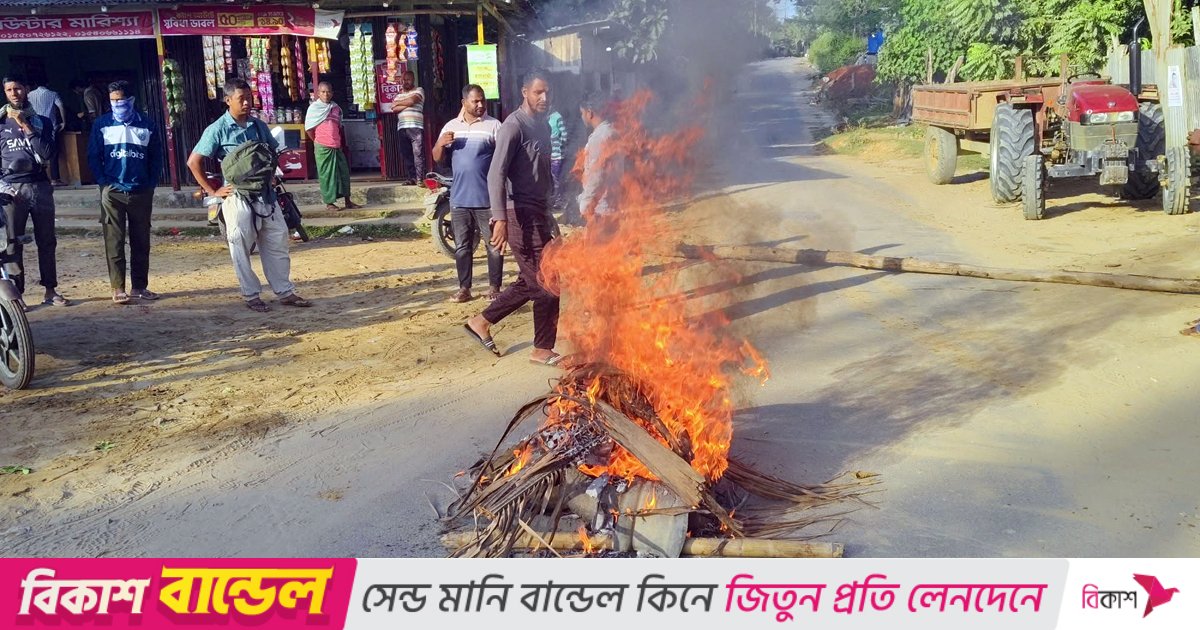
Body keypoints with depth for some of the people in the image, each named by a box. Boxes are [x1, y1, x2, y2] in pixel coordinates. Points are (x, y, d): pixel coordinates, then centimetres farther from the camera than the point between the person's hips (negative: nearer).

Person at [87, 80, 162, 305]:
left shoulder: (146, 124, 6)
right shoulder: (102, 124, 4)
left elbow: (156, 156, 9)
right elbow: (93, 156, 4)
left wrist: (151, 184, 2)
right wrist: (104, 182, -6)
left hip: (141, 192, 1)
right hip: (112, 192, -1)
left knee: (141, 241, 6)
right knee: (114, 242, -2)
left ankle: (140, 286, 14)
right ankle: (118, 289, 1)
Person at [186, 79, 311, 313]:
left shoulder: (259, 126, 8)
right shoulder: (218, 130, -6)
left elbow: (274, 152, 25)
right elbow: (193, 162, -6)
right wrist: (212, 191, -7)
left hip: (265, 194, 5)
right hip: (237, 196, -5)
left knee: (278, 242, 7)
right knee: (241, 249, 1)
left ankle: (285, 292, 16)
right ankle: (251, 296, 12)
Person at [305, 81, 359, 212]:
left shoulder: (336, 108, 11)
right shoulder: (314, 107, -3)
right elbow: (308, 128, -2)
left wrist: (343, 143, 12)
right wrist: (317, 141, 3)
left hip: (337, 147, 5)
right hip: (323, 148, -5)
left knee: (344, 172, 7)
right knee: (326, 175, 0)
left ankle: (347, 201, 16)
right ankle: (329, 203, 8)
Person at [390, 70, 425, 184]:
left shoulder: (419, 90, 8)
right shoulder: (399, 94, 22)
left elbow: (412, 100, -11)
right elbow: (394, 109, 6)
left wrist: (398, 103, 4)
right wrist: (407, 104, -4)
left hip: (416, 127, -5)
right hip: (402, 127, 5)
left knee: (418, 153, -12)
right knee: (407, 154, 3)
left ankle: (420, 178, -15)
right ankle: (413, 177, 7)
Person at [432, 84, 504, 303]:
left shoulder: (493, 125, -3)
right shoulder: (451, 126, 10)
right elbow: (437, 158, 13)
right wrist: (441, 144, -8)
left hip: (487, 199, -4)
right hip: (459, 198, 4)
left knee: (494, 245, 1)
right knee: (462, 247, 9)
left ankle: (494, 287, 12)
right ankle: (464, 288, 18)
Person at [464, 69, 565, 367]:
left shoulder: (543, 125, 15)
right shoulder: (514, 126, -13)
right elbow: (496, 174, -22)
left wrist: (549, 213, 22)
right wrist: (500, 219, -30)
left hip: (538, 212, 9)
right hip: (521, 215, -9)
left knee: (530, 281, 16)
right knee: (547, 284, -5)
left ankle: (482, 321, 26)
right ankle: (543, 349, 8)